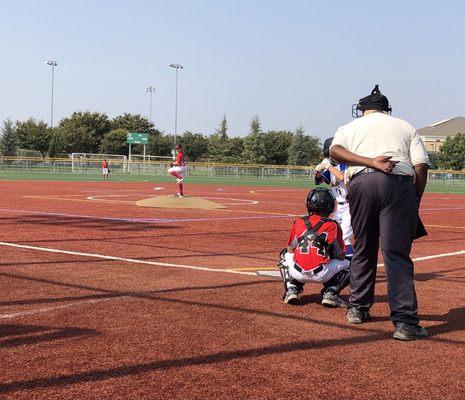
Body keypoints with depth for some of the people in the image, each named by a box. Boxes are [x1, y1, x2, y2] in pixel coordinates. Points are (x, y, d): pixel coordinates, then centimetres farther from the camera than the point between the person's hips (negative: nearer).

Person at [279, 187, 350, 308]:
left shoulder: (299, 222, 8)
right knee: (347, 264, 24)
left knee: (286, 256, 35)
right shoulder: (333, 226, 2)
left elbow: (290, 250, 14)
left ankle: (291, 290, 15)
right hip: (321, 274, -2)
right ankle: (330, 293, 3)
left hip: (298, 272, 2)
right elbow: (340, 256, 5)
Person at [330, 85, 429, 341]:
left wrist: (370, 162, -8)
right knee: (396, 252, -5)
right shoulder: (405, 126, 25)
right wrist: (415, 203, 15)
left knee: (362, 250, 16)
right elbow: (421, 166, 10)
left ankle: (358, 309, 23)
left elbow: (335, 151, 1)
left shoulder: (350, 127, 25)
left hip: (361, 182, 1)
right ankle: (405, 322, -13)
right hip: (399, 183, -1)